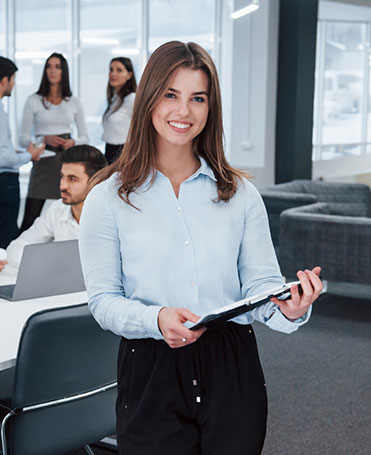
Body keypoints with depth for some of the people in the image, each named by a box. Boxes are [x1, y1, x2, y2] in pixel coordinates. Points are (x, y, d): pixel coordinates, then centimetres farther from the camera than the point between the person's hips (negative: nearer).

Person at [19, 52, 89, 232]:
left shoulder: (74, 102, 10)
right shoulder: (33, 101, 3)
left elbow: (85, 137, 12)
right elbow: (23, 139, 1)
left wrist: (72, 142, -9)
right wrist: (45, 139, -16)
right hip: (42, 162, -2)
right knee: (30, 219, -7)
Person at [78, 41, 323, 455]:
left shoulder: (240, 193, 5)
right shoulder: (108, 198, -2)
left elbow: (260, 283, 2)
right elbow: (103, 299, -3)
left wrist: (288, 309, -21)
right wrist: (157, 320, -23)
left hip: (232, 371, 2)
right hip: (151, 373, -2)